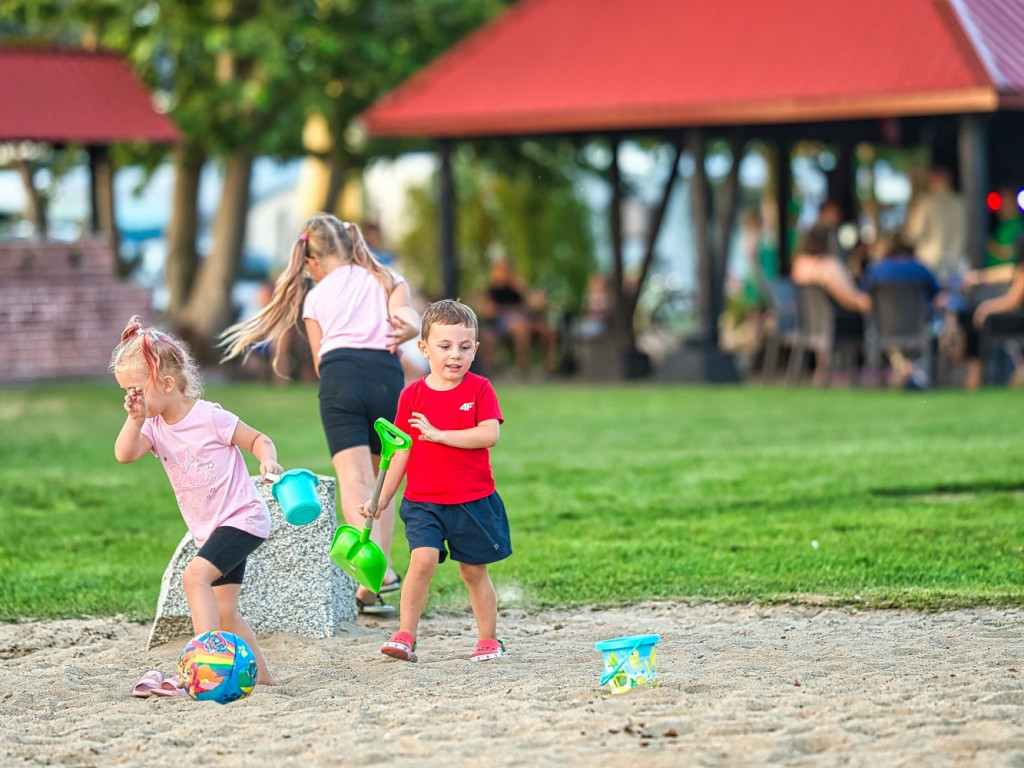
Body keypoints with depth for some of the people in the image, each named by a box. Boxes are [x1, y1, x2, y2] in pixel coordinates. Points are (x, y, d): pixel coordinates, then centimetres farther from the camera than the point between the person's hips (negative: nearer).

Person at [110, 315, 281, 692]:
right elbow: (124, 454, -13)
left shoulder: (210, 417, -14)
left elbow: (259, 439, -4)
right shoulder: (155, 428, 4)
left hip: (243, 517, -8)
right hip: (209, 530, 8)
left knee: (195, 575, -27)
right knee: (224, 612, 10)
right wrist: (135, 419, -27)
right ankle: (261, 677, 20)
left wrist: (268, 460, -25)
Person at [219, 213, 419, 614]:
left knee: (354, 479, -14)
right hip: (388, 374, 2)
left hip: (339, 373, -2)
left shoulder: (315, 296, 23)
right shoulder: (389, 279, 26)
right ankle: (369, 591, 4)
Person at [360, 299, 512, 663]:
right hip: (423, 501, 0)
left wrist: (440, 434, -20)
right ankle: (405, 636, -13)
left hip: (473, 500, 0)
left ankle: (488, 640, 23)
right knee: (423, 558, -19)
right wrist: (382, 498, 5)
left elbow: (489, 435, -16)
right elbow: (402, 451, 7)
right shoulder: (412, 395, 3)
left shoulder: (479, 389, -2)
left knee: (474, 571, 9)